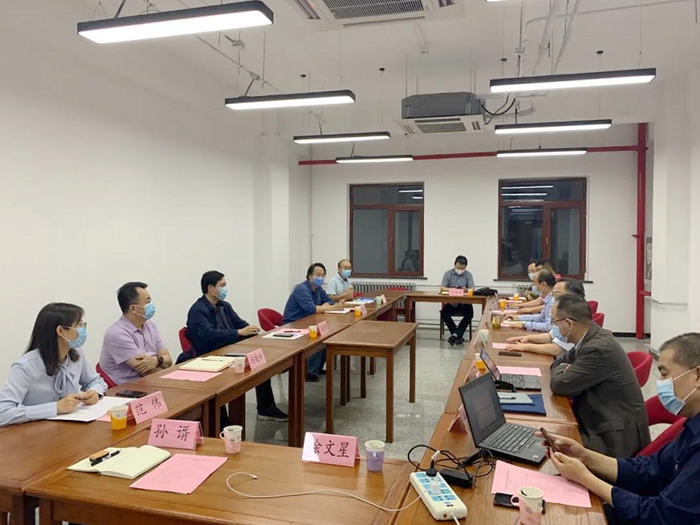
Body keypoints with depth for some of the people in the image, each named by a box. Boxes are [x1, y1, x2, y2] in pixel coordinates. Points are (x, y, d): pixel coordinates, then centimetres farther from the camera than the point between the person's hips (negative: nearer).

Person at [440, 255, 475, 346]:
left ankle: (455, 334, -22)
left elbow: (472, 290, -5)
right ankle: (458, 335, -21)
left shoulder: (469, 275, 3)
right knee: (444, 313, -27)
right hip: (451, 302, 0)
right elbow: (442, 288, -3)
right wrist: (451, 289, -25)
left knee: (470, 313, -29)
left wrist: (466, 290, -30)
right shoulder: (448, 274, 3)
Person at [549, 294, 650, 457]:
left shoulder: (599, 348, -25)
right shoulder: (593, 336, 2)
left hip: (616, 436, -9)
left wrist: (563, 370, -1)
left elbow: (560, 385, -22)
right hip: (603, 421, 9)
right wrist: (568, 371, -7)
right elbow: (560, 361, 15)